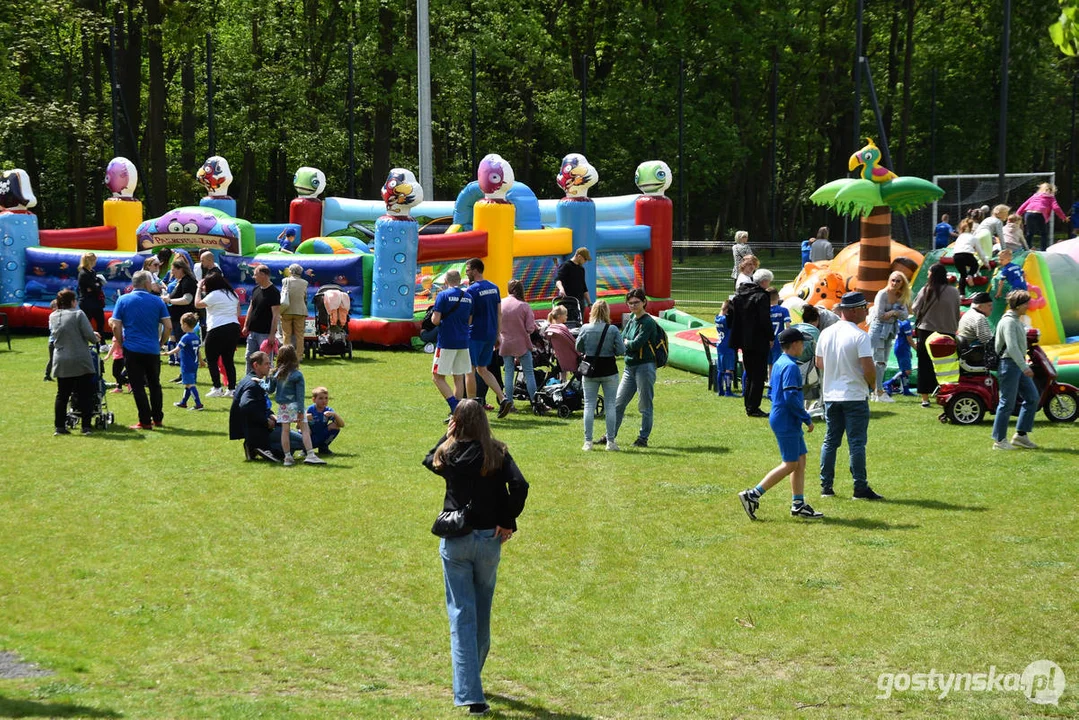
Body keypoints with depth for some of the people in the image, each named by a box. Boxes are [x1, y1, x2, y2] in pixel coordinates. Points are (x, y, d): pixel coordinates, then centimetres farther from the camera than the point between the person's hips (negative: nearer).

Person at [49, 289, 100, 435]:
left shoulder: (52, 316, 7)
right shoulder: (78, 314, -10)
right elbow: (89, 334, -14)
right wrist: (96, 339, 11)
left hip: (61, 362, 5)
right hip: (80, 361, -5)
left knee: (62, 395, 10)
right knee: (85, 394, 4)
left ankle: (59, 426, 7)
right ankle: (86, 426, 2)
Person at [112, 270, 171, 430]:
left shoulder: (123, 300, -2)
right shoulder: (157, 301, 0)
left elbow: (116, 327, -5)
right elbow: (168, 327, -2)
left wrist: (122, 344, 9)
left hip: (132, 350, -2)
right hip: (153, 350, 2)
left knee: (138, 387, 2)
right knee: (154, 384, 17)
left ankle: (145, 421, -1)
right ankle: (157, 418, 20)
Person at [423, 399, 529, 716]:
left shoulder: (449, 454, -2)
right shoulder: (497, 453, -3)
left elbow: (429, 461, 21)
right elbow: (519, 485, -15)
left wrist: (448, 436, 17)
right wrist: (508, 522, -5)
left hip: (455, 542, -1)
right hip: (490, 539, 1)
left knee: (462, 615, -1)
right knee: (482, 613, 19)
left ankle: (469, 693, -12)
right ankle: (470, 680, 34)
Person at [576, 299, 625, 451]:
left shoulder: (585, 329, -5)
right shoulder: (613, 330, -10)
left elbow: (579, 349, 4)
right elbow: (621, 350, -9)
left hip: (590, 370, 1)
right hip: (609, 370, -1)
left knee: (589, 405, 6)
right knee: (610, 405, 6)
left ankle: (588, 441, 3)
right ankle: (610, 441, 6)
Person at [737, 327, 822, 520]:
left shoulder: (778, 363, 12)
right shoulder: (790, 366, -18)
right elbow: (791, 397, -24)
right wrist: (807, 418, -15)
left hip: (782, 418, 10)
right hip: (787, 422, -10)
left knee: (800, 460, 12)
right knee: (790, 464, -6)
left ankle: (798, 504, 14)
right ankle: (753, 495, -8)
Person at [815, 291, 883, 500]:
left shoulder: (826, 334, 5)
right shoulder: (859, 336, -16)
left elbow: (819, 363, 14)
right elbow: (868, 368, -20)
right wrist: (872, 384, -2)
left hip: (830, 395, 6)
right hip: (855, 396, -6)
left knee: (830, 441, 12)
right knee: (857, 443, -1)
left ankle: (826, 487, 13)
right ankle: (860, 489, 0)